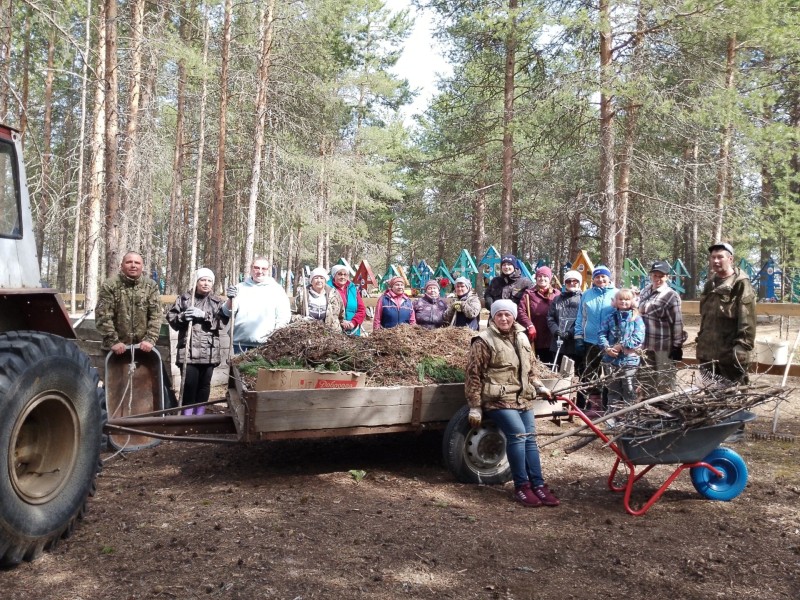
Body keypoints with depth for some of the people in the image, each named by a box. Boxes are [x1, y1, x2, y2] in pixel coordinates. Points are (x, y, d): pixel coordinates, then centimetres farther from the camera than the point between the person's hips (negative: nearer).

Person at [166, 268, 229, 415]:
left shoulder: (218, 302, 10)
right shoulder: (184, 298, 8)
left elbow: (222, 322, -4)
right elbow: (170, 318, 6)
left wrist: (204, 315, -15)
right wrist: (183, 316, -13)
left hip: (209, 351, 2)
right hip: (188, 350, -1)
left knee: (204, 384, 8)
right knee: (189, 383, -6)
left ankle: (200, 414, 20)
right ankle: (187, 415, 5)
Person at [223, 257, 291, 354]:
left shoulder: (276, 289, 6)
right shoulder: (240, 287, 11)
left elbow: (283, 317, 3)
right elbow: (228, 312, 7)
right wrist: (231, 299, -13)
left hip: (264, 343, -2)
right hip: (239, 343, 2)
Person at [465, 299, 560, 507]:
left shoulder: (522, 337, 14)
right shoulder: (484, 341, -8)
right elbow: (473, 375, -8)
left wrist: (539, 387, 16)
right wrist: (475, 407, -10)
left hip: (523, 398, 7)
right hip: (499, 399, -7)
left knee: (530, 438, 1)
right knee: (518, 434, -22)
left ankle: (538, 485, 7)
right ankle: (521, 486, -12)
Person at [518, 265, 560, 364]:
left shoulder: (557, 294, 4)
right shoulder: (529, 293, 0)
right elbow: (521, 312, -9)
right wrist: (529, 326, -21)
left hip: (551, 339, 1)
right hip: (534, 338, -1)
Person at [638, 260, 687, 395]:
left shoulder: (671, 296, -12)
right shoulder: (646, 291, 10)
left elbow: (677, 323, -13)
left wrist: (677, 346, -14)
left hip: (664, 345, -7)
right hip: (646, 344, 7)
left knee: (665, 382, 2)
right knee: (646, 379, 17)